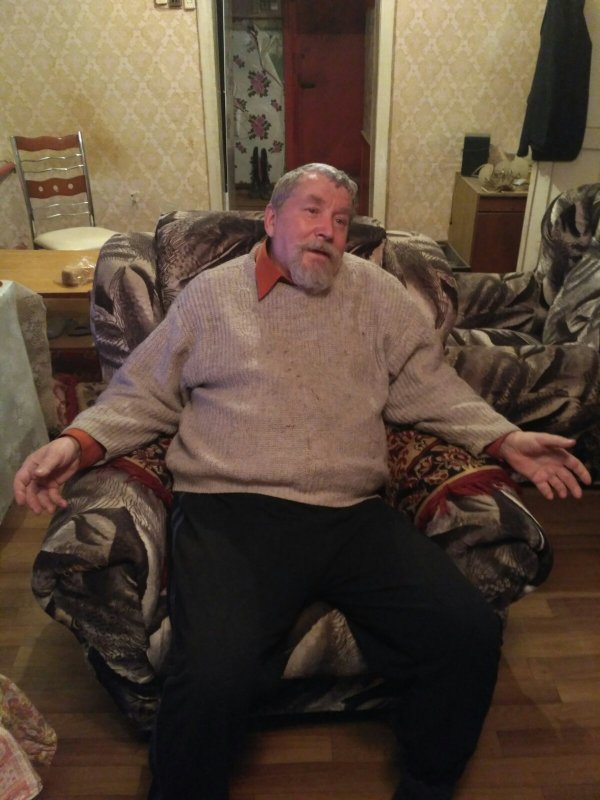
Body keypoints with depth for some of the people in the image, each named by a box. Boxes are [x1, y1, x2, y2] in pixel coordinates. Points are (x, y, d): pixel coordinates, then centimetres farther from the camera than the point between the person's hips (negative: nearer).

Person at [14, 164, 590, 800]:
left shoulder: (377, 292, 18)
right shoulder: (211, 294, 13)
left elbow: (431, 388, 18)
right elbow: (141, 394, 14)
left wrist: (506, 440, 6)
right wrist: (77, 444, -2)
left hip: (355, 516, 3)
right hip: (232, 510, -2)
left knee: (471, 634, -15)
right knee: (213, 678, -27)